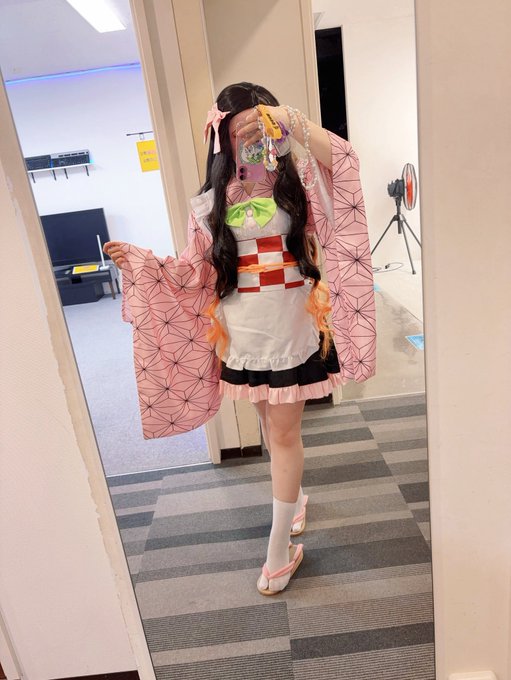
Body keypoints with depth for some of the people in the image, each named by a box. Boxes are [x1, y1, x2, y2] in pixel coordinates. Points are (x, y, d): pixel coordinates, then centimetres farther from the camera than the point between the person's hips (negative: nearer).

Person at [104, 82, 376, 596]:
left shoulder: (296, 185, 0)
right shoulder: (209, 205, 4)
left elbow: (342, 161, -19)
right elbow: (194, 274, 6)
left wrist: (290, 121, -24)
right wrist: (138, 261, -3)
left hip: (294, 336, -2)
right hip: (244, 338, 3)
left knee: (283, 435, 4)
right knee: (272, 431, 18)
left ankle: (279, 549, 20)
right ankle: (295, 499, 47)